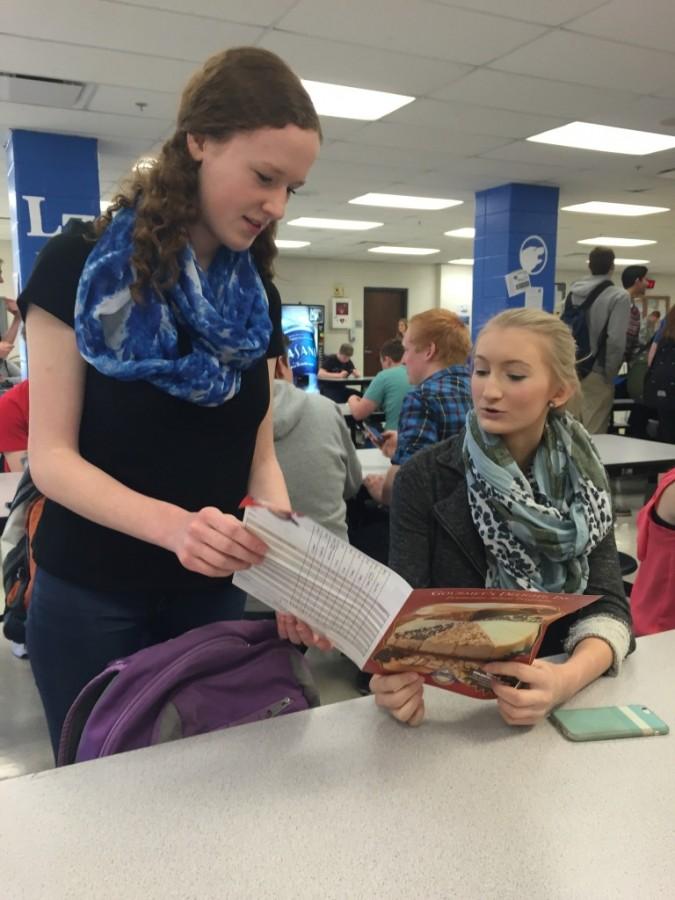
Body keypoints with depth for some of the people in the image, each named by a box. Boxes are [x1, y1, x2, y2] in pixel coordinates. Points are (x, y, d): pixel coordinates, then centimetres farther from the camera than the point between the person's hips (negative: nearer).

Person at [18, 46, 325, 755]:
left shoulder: (257, 299, 3)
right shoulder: (81, 266, -12)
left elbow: (259, 456, 1)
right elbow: (51, 457, -15)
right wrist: (172, 523, -32)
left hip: (211, 594, 4)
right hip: (91, 598, -4)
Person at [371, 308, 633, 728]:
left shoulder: (584, 479, -1)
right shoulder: (425, 478, -9)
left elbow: (607, 604, -8)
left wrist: (569, 679, -27)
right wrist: (394, 674, -33)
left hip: (552, 693, 2)